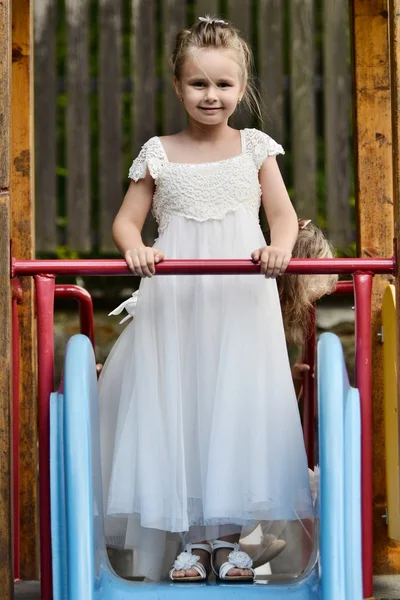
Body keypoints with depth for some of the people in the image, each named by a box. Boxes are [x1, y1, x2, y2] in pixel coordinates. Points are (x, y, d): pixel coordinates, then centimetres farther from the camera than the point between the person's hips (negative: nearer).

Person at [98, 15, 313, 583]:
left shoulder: (255, 148, 7)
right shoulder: (159, 154, 6)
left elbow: (283, 212, 3)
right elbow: (126, 219, 7)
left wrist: (279, 247, -19)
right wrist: (135, 248, -15)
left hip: (242, 302, 0)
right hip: (174, 302, 0)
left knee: (238, 408, -1)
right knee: (174, 409, -2)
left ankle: (229, 535, 9)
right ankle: (191, 537, 7)